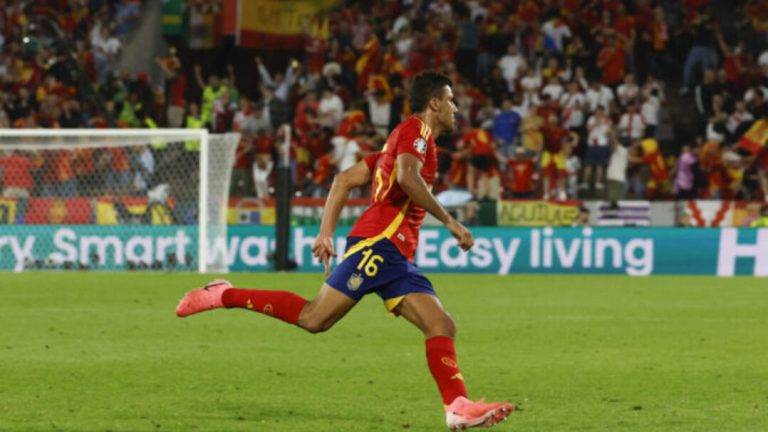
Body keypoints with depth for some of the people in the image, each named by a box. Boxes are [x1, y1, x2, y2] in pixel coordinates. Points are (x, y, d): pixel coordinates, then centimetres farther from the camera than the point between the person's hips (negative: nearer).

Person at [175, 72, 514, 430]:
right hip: (378, 242, -10)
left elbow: (345, 179, 25)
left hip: (397, 257, 10)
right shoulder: (416, 130, 0)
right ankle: (222, 296, -1)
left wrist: (326, 233, 18)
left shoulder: (400, 140, 28)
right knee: (314, 318, -12)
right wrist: (449, 222, -17)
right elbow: (407, 176, -21)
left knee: (442, 327, -3)